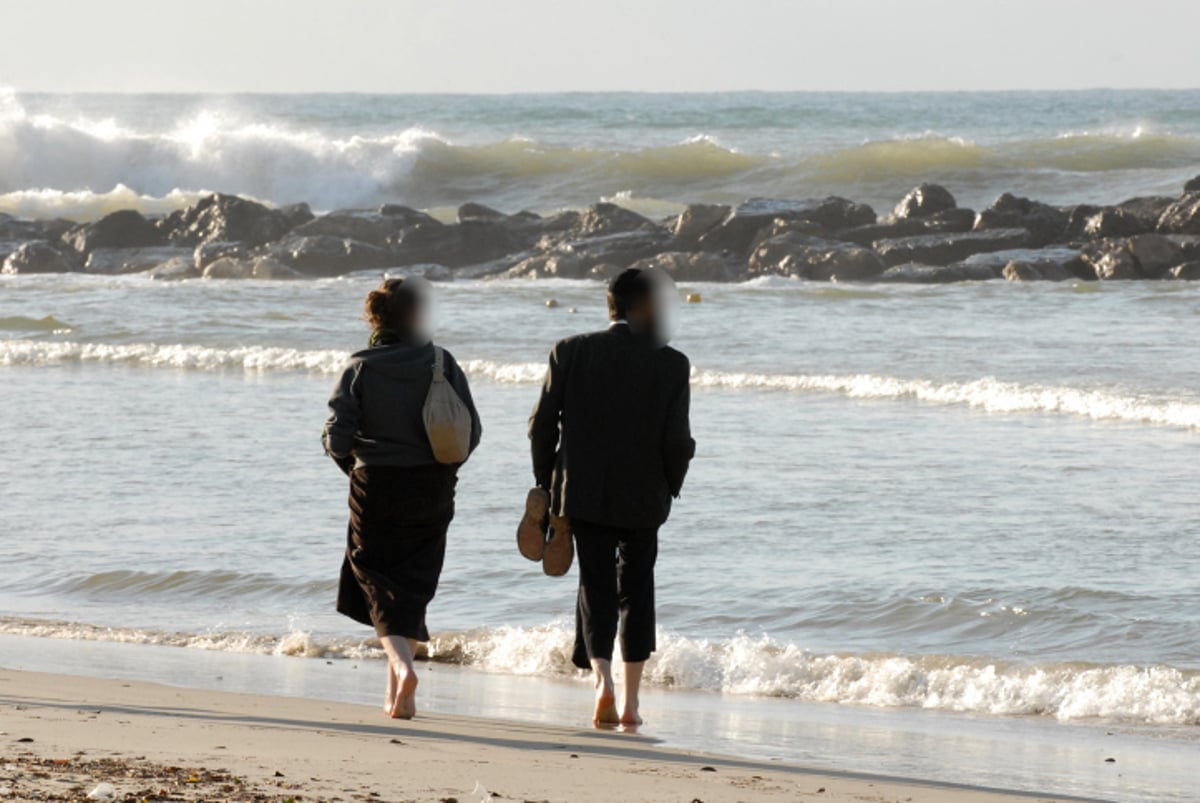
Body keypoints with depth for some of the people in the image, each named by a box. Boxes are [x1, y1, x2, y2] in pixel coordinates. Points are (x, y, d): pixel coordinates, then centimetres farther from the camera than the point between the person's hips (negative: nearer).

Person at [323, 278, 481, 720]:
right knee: (414, 585, 13)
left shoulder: (360, 369, -7)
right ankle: (397, 693, 14)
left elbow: (337, 438, -11)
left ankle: (400, 663, -19)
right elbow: (471, 432, -4)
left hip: (376, 490, -1)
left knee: (380, 584, 7)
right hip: (432, 493, 2)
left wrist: (356, 468, 10)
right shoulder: (442, 365, -4)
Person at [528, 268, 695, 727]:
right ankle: (630, 701, 13)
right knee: (636, 591, 14)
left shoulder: (571, 352, -4)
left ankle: (602, 679, -18)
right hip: (643, 499, 0)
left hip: (583, 494, 0)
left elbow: (542, 425, -3)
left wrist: (546, 482, 10)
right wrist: (670, 487, 8)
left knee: (596, 587, 6)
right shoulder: (670, 365, -8)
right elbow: (677, 440, -10)